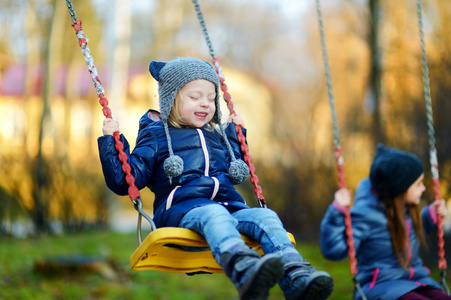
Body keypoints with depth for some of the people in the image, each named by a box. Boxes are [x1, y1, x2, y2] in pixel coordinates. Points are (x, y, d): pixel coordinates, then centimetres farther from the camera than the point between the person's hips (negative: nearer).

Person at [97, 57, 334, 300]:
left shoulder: (217, 137, 33)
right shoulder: (156, 136, 15)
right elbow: (124, 181, 8)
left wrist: (234, 134, 44)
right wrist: (110, 141, 0)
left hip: (230, 205, 6)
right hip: (181, 208, -5)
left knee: (265, 216, -26)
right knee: (214, 214, -40)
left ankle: (297, 279, -50)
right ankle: (245, 270, -71)